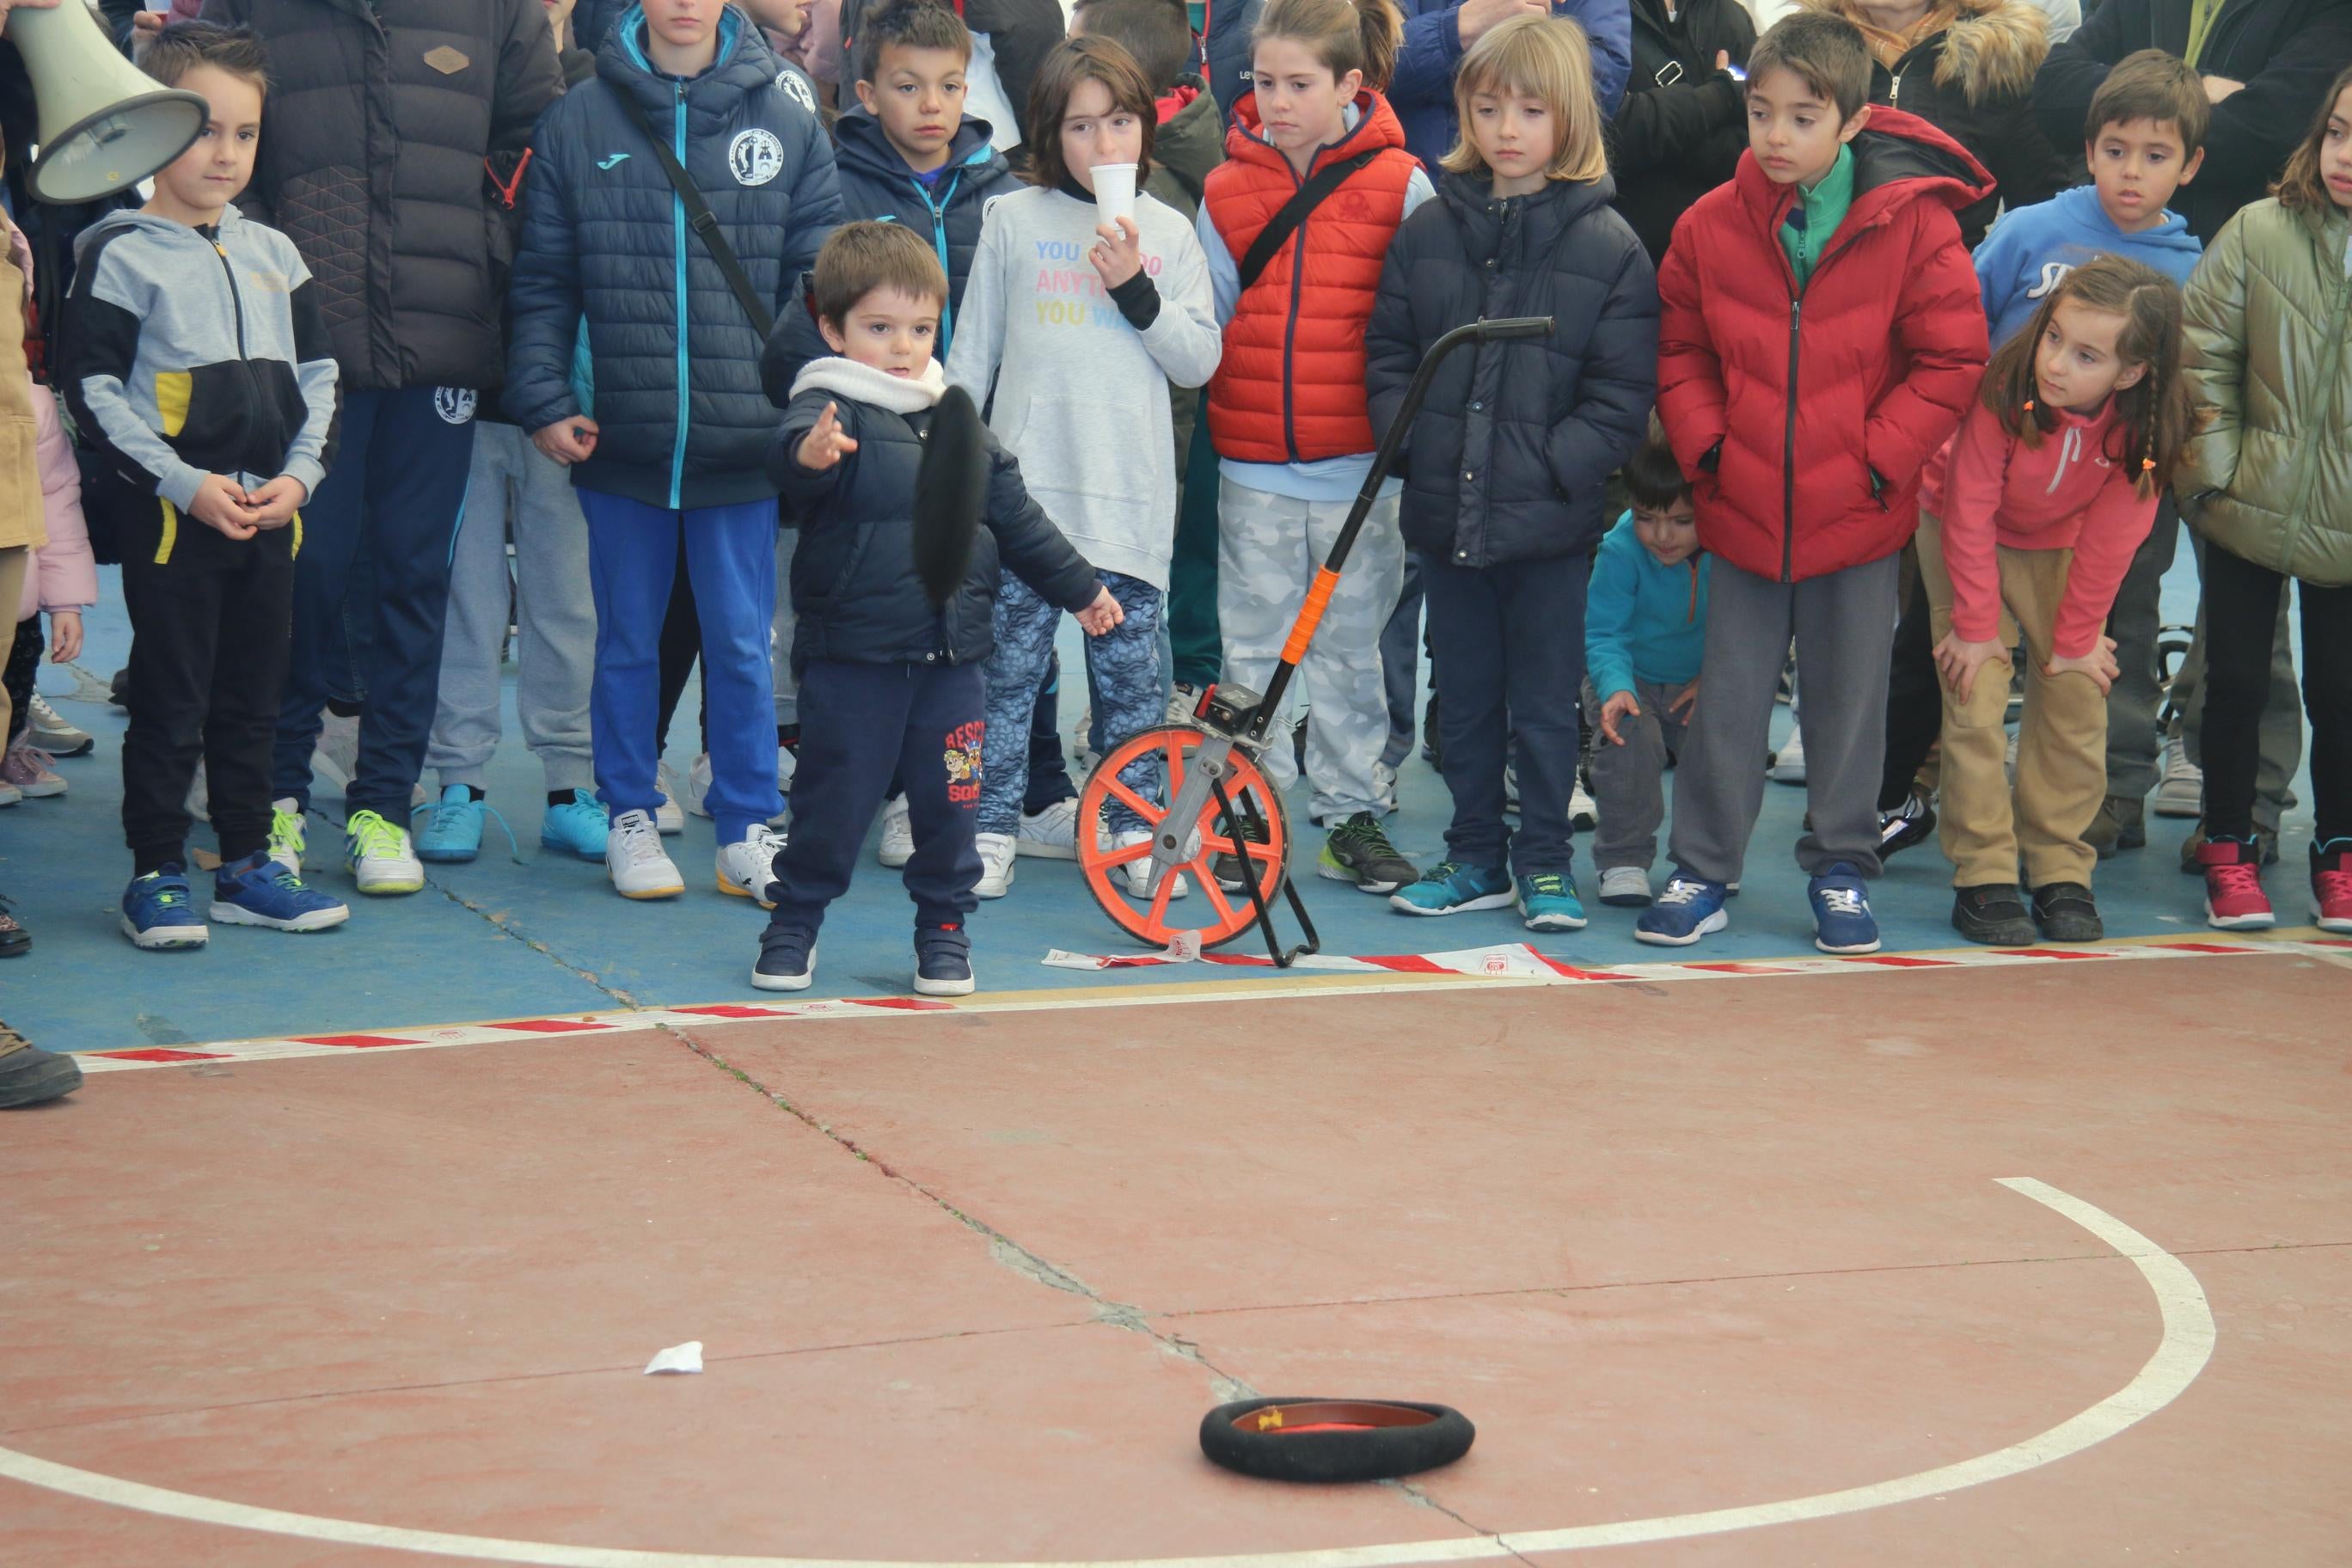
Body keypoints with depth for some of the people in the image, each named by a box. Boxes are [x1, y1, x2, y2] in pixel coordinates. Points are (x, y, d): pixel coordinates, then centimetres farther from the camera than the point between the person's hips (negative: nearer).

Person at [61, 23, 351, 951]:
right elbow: (92, 389, -11)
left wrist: (298, 474, -3)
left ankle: (246, 865, 21)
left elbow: (317, 374, 13)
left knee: (253, 700, 12)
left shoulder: (273, 255, 11)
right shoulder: (121, 255, -6)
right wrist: (187, 486, -16)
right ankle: (157, 876, 7)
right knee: (169, 706, -1)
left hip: (272, 516, 5)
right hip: (172, 518, -5)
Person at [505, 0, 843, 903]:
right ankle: (630, 817, 23)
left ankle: (748, 829, 16)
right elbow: (543, 284, 6)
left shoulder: (788, 127, 4)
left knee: (742, 644, 5)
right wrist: (543, 401, -3)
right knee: (628, 641, 11)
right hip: (620, 445, 0)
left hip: (744, 446, 0)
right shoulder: (577, 124, 3)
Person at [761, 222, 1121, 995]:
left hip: (951, 658, 5)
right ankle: (793, 922, 20)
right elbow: (793, 453, -34)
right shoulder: (832, 412, -10)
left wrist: (1077, 586, 28)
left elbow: (1015, 513, 23)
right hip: (851, 660, -5)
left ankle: (944, 929, 24)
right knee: (833, 800, 2)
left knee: (949, 803, 8)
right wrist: (808, 456, -59)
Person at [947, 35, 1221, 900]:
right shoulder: (1013, 220, 6)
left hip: (1129, 496, 1)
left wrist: (1138, 290, -9)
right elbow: (972, 351, 10)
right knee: (1010, 662, 1)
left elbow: (1200, 360, 4)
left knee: (1131, 667, 5)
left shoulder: (1169, 233, 9)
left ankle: (1136, 828, 15)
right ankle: (992, 828, 8)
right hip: (1024, 487, -1)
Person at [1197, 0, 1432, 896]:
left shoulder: (1398, 186, -3)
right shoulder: (1228, 189, 3)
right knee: (1252, 644, 7)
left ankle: (1351, 814, 18)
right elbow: (1208, 319, 9)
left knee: (1349, 646, 9)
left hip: (1359, 466, -2)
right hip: (1253, 464, 2)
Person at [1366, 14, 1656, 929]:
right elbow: (1387, 352, 8)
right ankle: (1476, 856, 25)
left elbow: (1624, 397, -7)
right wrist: (1412, 441, -6)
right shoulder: (1428, 229, 5)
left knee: (1545, 701, 6)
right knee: (1464, 696, 13)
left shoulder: (1609, 245, -5)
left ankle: (1544, 860, 18)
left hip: (1549, 519, -3)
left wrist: (1548, 465, -15)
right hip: (1445, 512, 3)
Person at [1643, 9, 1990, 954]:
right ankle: (1701, 873, 17)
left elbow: (1952, 358, -5)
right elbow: (1680, 351, 8)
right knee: (1729, 697, 8)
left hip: (1858, 516, -1)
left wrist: (1880, 459, -11)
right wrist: (1705, 447, -5)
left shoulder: (1912, 224, -10)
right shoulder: (1710, 227, -4)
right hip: (1742, 509, 2)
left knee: (1850, 696, 10)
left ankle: (1842, 869, 23)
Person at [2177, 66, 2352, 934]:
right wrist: (2216, 467, -6)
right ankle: (2228, 850, 25)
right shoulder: (2260, 231, -7)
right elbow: (2203, 356, -2)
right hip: (2251, 507, 0)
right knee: (2236, 681, 9)